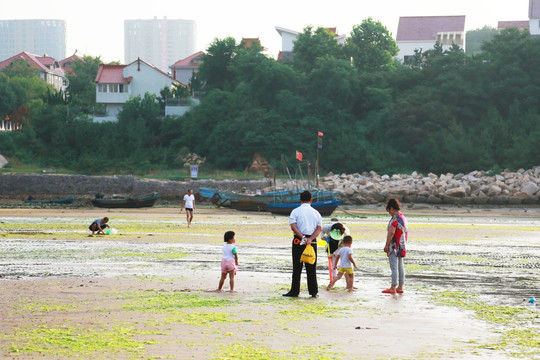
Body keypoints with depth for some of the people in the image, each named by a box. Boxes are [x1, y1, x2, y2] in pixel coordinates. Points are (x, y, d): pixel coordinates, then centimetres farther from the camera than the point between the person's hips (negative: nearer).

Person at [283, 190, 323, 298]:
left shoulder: (295, 211, 0)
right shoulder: (316, 213, 8)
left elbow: (293, 226, -13)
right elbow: (319, 228, -3)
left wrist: (303, 238, -17)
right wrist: (310, 239, -13)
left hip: (298, 241, -2)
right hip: (312, 242, 2)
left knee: (297, 267, 2)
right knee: (311, 268, 7)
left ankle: (294, 291, 1)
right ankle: (314, 292, 7)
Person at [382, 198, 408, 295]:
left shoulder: (395, 218, -16)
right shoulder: (403, 218, 14)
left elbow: (391, 232, -23)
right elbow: (406, 232, 20)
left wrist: (386, 245, -18)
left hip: (394, 247, -10)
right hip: (402, 247, 10)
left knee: (394, 267, -9)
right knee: (400, 267, 11)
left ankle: (393, 288, -10)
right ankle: (400, 287, 14)